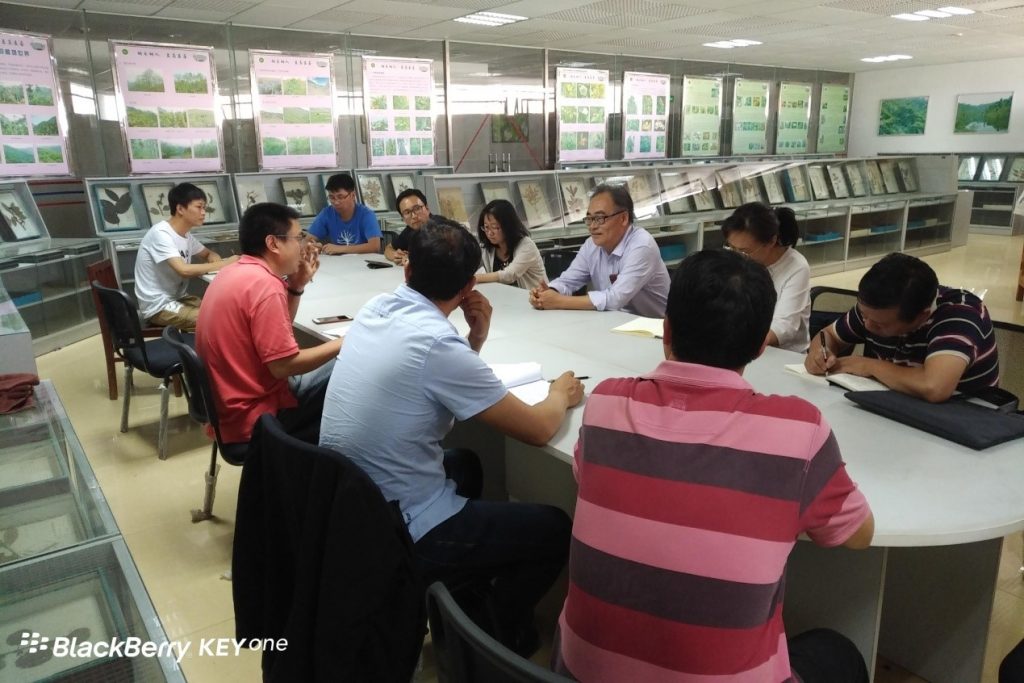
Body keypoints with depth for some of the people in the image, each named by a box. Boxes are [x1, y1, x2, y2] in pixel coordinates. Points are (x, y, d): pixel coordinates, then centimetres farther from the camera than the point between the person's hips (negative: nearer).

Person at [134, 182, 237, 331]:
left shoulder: (186, 235, 5)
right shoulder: (160, 234, -20)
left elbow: (208, 254, 21)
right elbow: (184, 270, -31)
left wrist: (215, 259, -4)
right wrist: (224, 264, -23)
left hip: (178, 298, 9)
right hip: (159, 307, -9)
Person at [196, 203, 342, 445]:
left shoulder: (233, 272, 7)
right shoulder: (264, 284, -22)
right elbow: (284, 365, -23)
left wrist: (297, 285, 4)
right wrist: (342, 343, -12)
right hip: (255, 416, -9)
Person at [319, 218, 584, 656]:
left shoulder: (375, 309, -2)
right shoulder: (437, 343, -25)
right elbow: (538, 430, -17)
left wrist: (476, 337, -2)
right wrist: (560, 395, 4)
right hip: (398, 533, -8)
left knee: (465, 464, 32)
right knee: (555, 529, 7)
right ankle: (497, 641, 27)